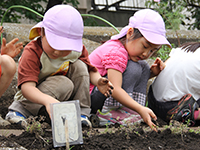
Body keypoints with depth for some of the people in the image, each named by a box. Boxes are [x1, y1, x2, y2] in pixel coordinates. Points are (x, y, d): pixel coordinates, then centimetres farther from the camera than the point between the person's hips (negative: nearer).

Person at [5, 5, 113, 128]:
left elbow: (91, 71, 0)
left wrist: (98, 81, -26)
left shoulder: (77, 50, -11)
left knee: (79, 66, -13)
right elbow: (27, 87, -40)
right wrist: (48, 100, -59)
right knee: (64, 84, -31)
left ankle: (81, 112, -10)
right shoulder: (32, 53, -29)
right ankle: (20, 108, -27)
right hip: (35, 98, -5)